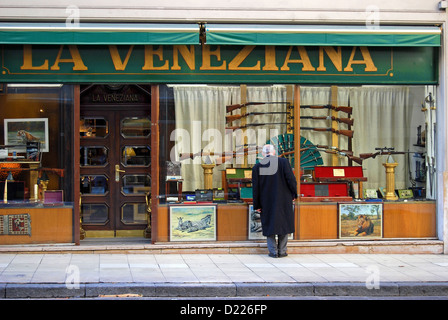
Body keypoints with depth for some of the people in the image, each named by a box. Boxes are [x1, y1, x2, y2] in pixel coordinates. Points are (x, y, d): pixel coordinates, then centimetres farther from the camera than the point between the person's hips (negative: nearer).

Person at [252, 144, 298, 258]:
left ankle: (273, 251, 8)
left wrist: (257, 205, 5)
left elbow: (255, 188, 0)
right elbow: (291, 179, -10)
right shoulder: (283, 162, -7)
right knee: (284, 223, 10)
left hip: (266, 202, 1)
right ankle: (282, 251, 11)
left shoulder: (257, 167, -1)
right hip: (283, 199, -1)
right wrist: (294, 194, 5)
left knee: (269, 224, 11)